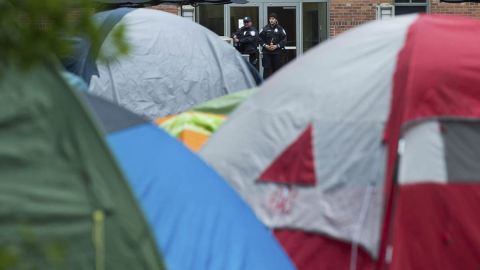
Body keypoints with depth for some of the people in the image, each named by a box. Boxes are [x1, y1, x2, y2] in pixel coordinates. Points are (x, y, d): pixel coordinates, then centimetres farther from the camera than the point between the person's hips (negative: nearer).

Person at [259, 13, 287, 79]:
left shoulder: (280, 29, 2)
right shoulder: (265, 29, 5)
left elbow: (284, 40, 0)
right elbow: (260, 39, 7)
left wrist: (276, 46, -12)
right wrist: (265, 45, -9)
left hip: (277, 52, 0)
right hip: (266, 52, 0)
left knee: (277, 68, 3)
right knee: (267, 69, -4)